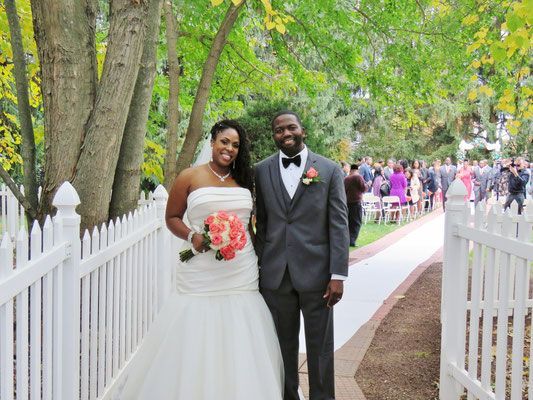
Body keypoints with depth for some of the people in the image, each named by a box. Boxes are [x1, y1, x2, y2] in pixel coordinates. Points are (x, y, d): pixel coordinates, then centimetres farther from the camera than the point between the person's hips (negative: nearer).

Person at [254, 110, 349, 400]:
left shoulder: (329, 170, -1)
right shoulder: (261, 171, 5)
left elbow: (339, 225, -4)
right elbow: (260, 223, 7)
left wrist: (338, 275, -9)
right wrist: (258, 267, 4)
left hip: (316, 273, -2)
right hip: (274, 275, 2)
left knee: (320, 346, 9)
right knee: (283, 344, 14)